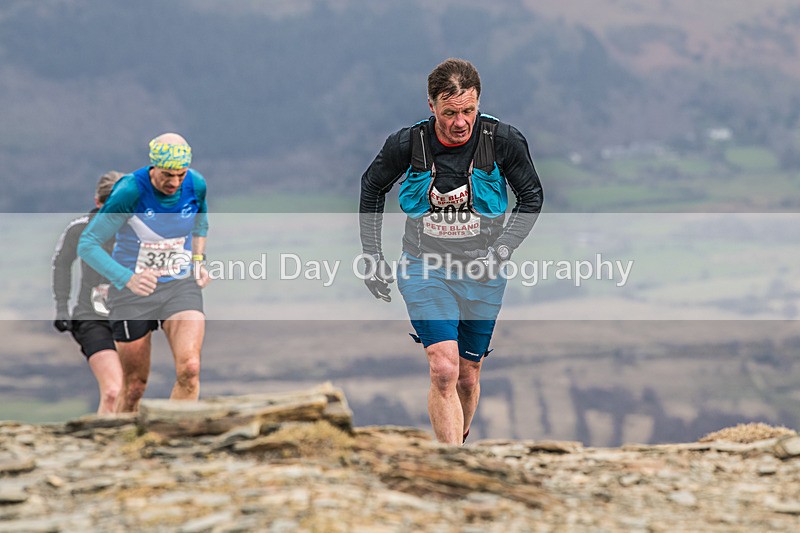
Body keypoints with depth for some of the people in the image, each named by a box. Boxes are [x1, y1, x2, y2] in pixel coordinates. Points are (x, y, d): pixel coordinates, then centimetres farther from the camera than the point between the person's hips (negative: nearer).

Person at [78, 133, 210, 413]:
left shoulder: (196, 185, -7)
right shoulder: (130, 192, -21)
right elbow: (87, 244, -20)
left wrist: (198, 259, 3)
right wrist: (127, 278, -32)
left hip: (182, 285, 3)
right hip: (133, 293, -3)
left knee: (189, 369, -20)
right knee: (134, 386, 5)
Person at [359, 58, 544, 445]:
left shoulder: (503, 140, -12)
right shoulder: (407, 144, -12)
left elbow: (532, 196, 4)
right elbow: (372, 187, 8)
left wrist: (501, 252, -9)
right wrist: (372, 256, 8)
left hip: (482, 272, 2)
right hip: (424, 267, -1)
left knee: (468, 376, 10)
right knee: (444, 372, -18)